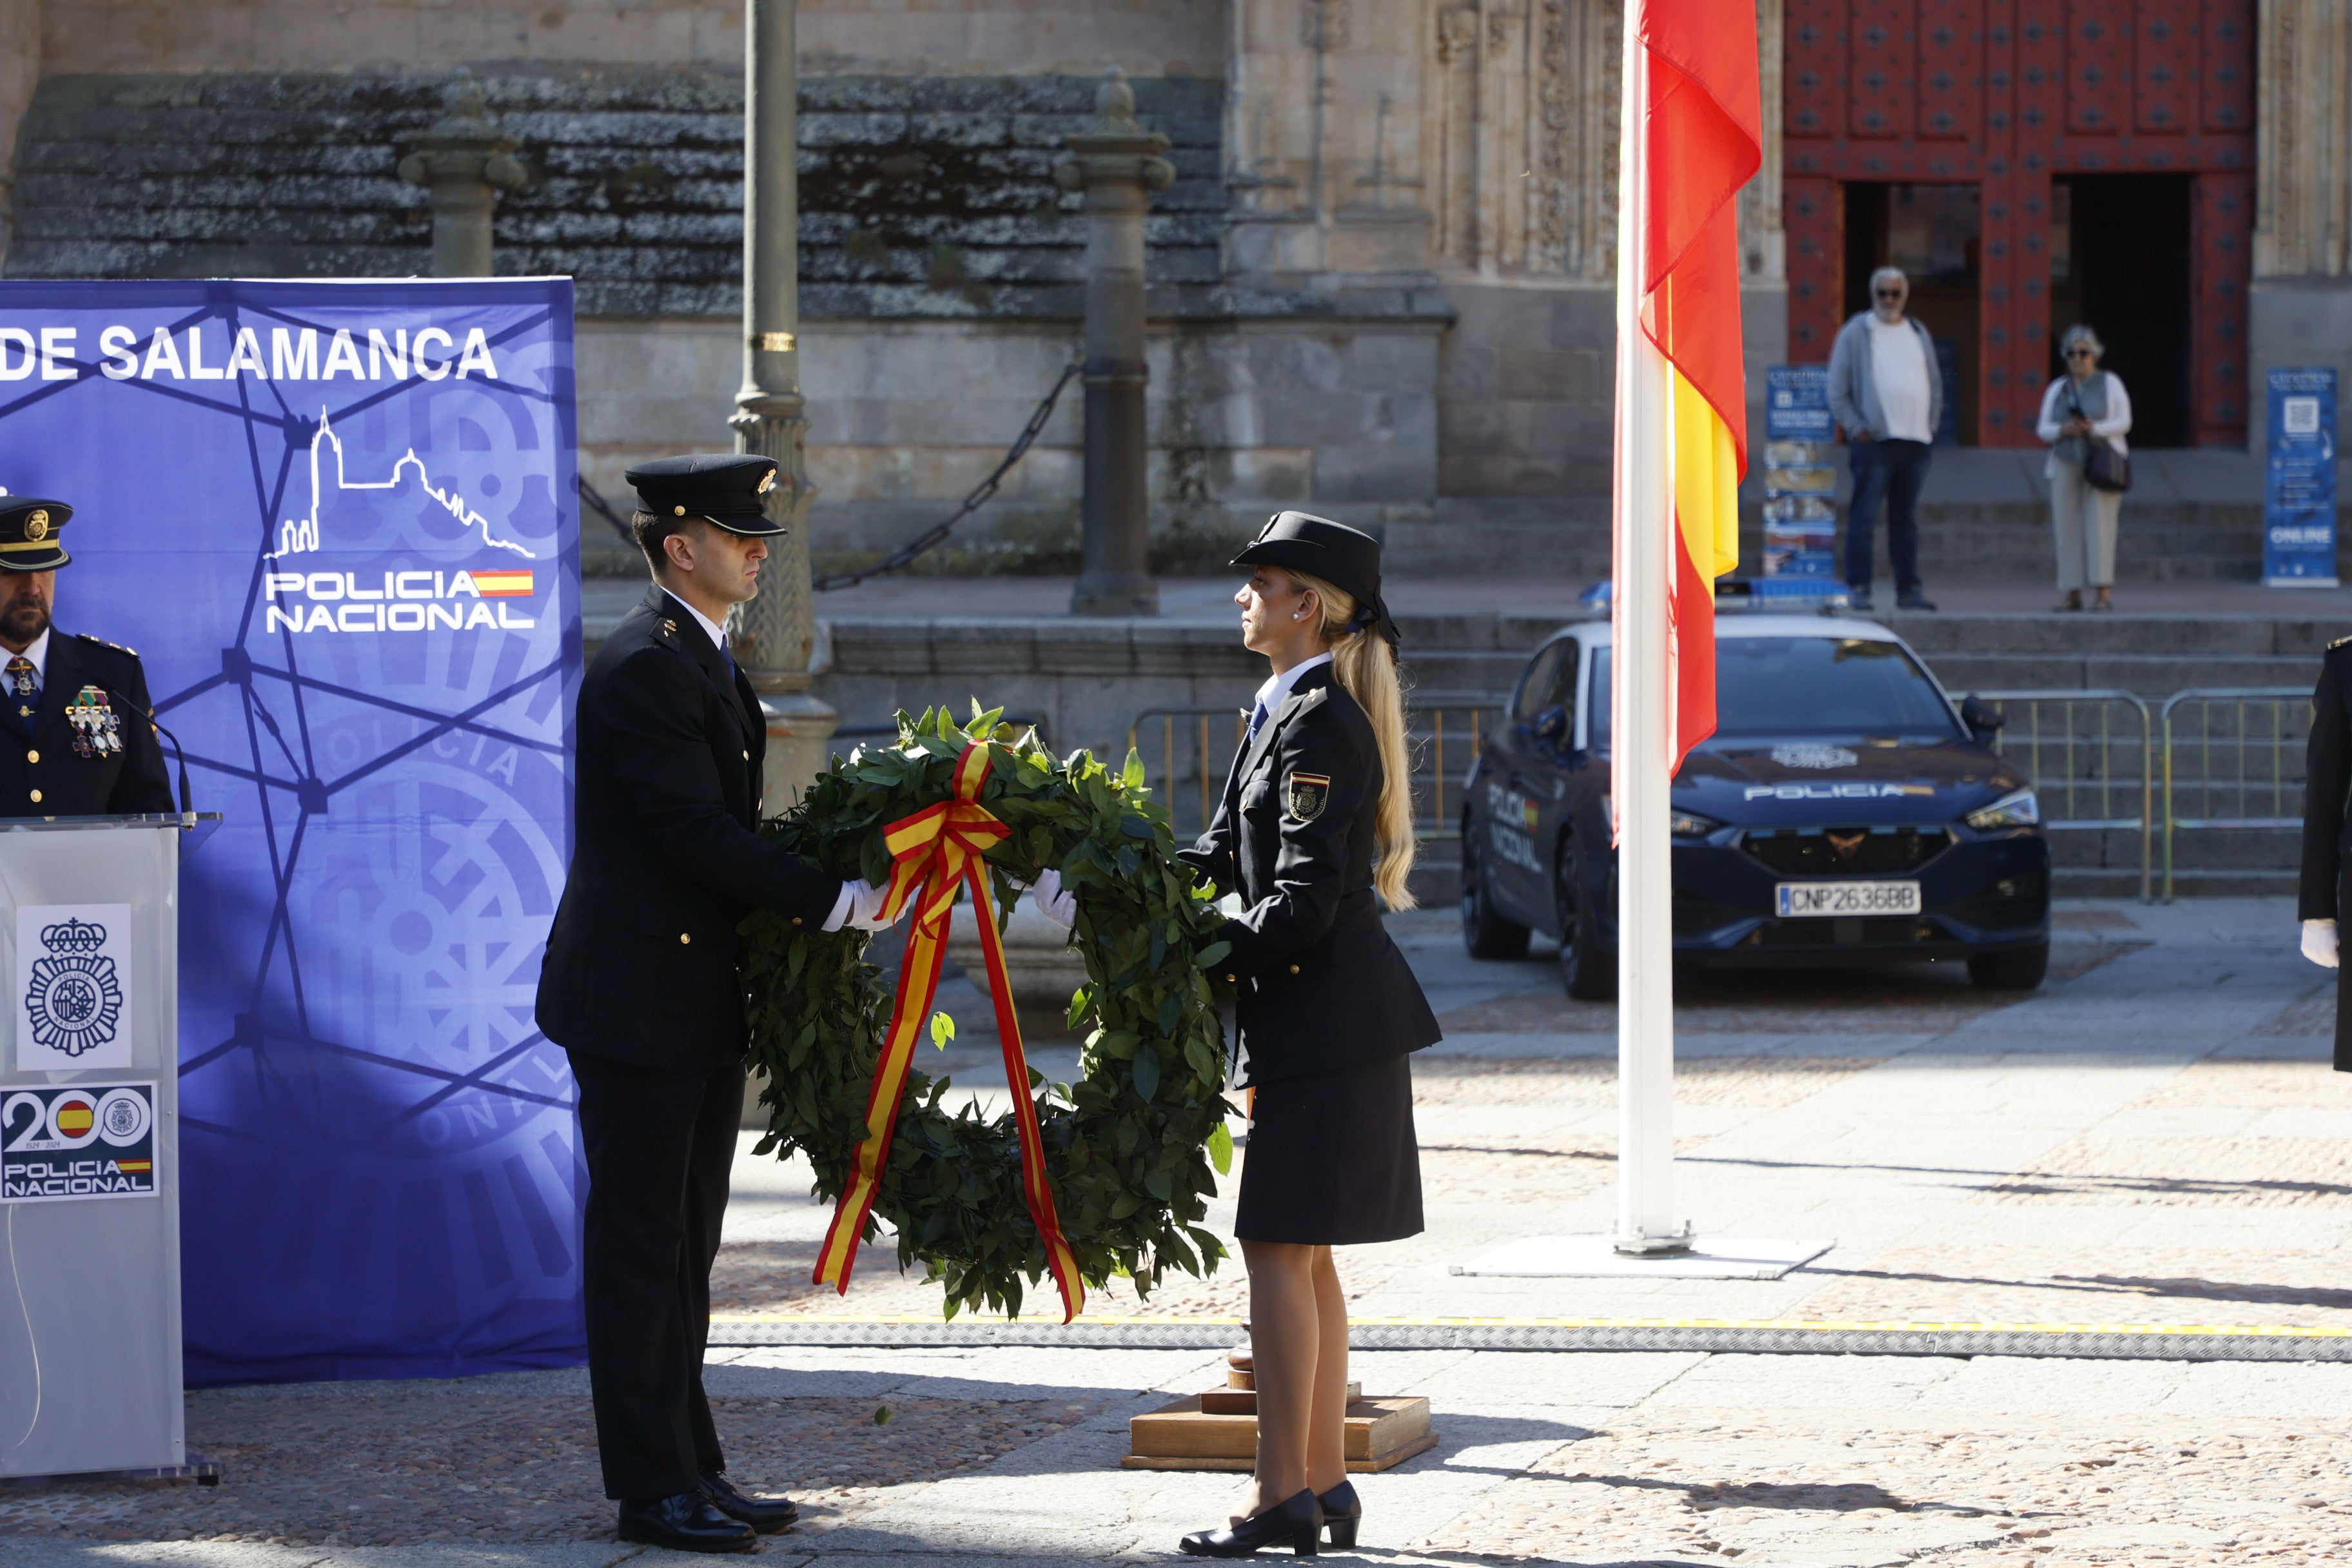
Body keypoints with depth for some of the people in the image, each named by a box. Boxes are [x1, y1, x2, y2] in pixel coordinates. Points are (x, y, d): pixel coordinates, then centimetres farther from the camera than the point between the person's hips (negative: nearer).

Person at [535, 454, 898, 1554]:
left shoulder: (705, 660, 15)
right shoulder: (643, 667, -16)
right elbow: (693, 831, -21)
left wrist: (813, 901, 7)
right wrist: (832, 903, -18)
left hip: (700, 999, 10)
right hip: (638, 997, -10)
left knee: (682, 1244, 13)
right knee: (640, 1243, -3)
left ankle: (689, 1468, 19)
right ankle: (652, 1486, 0)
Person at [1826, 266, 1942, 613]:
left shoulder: (1919, 334, 18)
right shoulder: (1856, 333, 3)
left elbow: (1935, 385, 24)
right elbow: (1837, 390, 1)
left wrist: (1931, 425, 11)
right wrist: (1856, 428, -8)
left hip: (1915, 441, 5)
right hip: (1874, 440, -5)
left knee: (1906, 520, 9)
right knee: (1864, 519, -8)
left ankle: (1908, 589, 12)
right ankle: (1858, 587, -7)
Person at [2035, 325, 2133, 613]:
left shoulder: (2110, 383, 1)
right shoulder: (2057, 390, 11)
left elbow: (2123, 422, -5)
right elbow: (2044, 430, 7)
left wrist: (2094, 429, -21)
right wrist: (2063, 430, -15)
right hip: (2067, 466, 4)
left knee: (2100, 525, -13)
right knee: (2068, 529, -3)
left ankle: (2105, 593, -16)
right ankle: (2072, 594, 0)